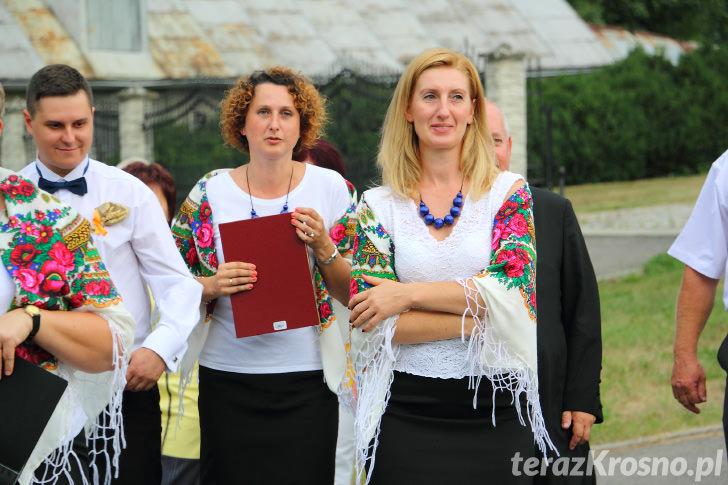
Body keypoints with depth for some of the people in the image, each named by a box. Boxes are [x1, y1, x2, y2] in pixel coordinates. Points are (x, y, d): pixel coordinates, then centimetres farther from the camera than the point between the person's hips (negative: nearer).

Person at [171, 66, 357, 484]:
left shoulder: (331, 187, 2)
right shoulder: (210, 192, 2)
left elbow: (355, 294, 4)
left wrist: (323, 247, -13)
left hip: (307, 378, 0)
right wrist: (212, 286, -14)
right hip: (228, 380, 0)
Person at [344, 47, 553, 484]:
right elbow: (372, 323, -5)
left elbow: (513, 293, -11)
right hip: (405, 412, 0)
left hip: (497, 410, 0)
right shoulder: (378, 206, 5)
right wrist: (477, 318, -13)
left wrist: (409, 294, -13)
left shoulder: (508, 193, 4)